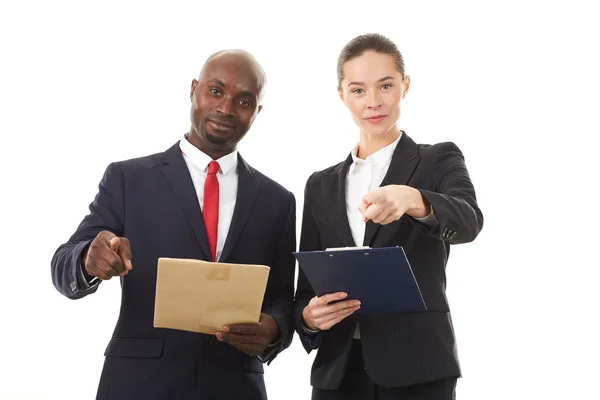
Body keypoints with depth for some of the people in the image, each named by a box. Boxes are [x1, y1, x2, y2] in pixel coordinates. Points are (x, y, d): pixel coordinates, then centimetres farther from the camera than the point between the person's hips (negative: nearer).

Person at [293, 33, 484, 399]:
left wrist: (411, 200, -39)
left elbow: (468, 221, -19)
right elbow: (306, 287, 10)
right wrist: (308, 315, -12)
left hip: (417, 370, -3)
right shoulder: (321, 185, 11)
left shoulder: (439, 160, 2)